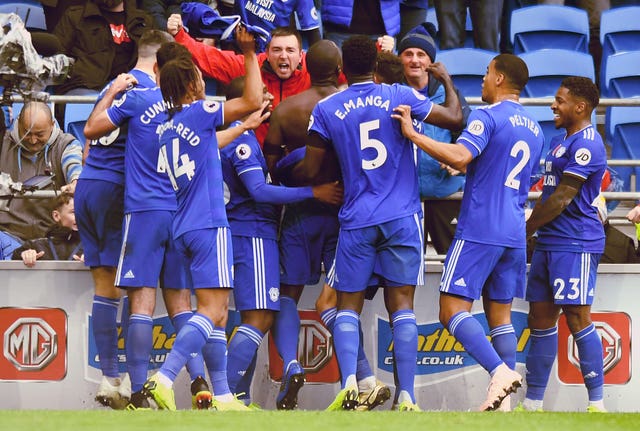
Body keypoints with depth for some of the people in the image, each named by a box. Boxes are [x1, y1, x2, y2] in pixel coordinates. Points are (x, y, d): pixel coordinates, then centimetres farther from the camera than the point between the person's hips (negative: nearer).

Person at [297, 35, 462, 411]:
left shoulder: (326, 110, 2)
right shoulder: (400, 97, 0)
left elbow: (310, 171, 5)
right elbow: (454, 117, 9)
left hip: (356, 221, 0)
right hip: (402, 218, 0)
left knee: (348, 305, 7)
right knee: (402, 304, 2)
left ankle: (350, 383, -17)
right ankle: (407, 397, -8)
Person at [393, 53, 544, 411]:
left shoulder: (488, 116, -9)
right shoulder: (534, 129, 18)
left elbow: (460, 157, -25)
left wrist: (413, 134, -19)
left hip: (480, 230, -8)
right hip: (514, 234, 8)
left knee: (453, 309, -8)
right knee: (500, 315, 9)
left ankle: (500, 371, -26)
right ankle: (504, 401, 1)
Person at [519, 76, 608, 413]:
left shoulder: (586, 144, -14)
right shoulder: (559, 142, 18)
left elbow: (562, 198, -16)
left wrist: (526, 230, -8)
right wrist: (530, 228, 17)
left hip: (576, 244, -10)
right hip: (548, 244, 10)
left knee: (577, 318, -9)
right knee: (541, 318, 9)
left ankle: (597, 403, -6)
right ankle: (533, 402, 12)